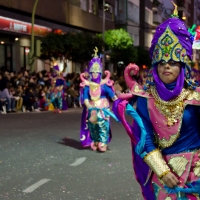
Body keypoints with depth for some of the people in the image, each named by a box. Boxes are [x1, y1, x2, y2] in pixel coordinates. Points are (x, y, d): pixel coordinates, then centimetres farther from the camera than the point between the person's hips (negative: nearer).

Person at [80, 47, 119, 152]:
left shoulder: (103, 84, -2)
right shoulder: (87, 85, 0)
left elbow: (111, 94, -11)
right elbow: (85, 98, -7)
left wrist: (117, 100, -28)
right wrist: (89, 106, -24)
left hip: (103, 109, -1)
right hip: (92, 109, 1)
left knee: (103, 125, -11)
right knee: (93, 126, 4)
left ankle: (103, 143, -8)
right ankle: (94, 143, 17)